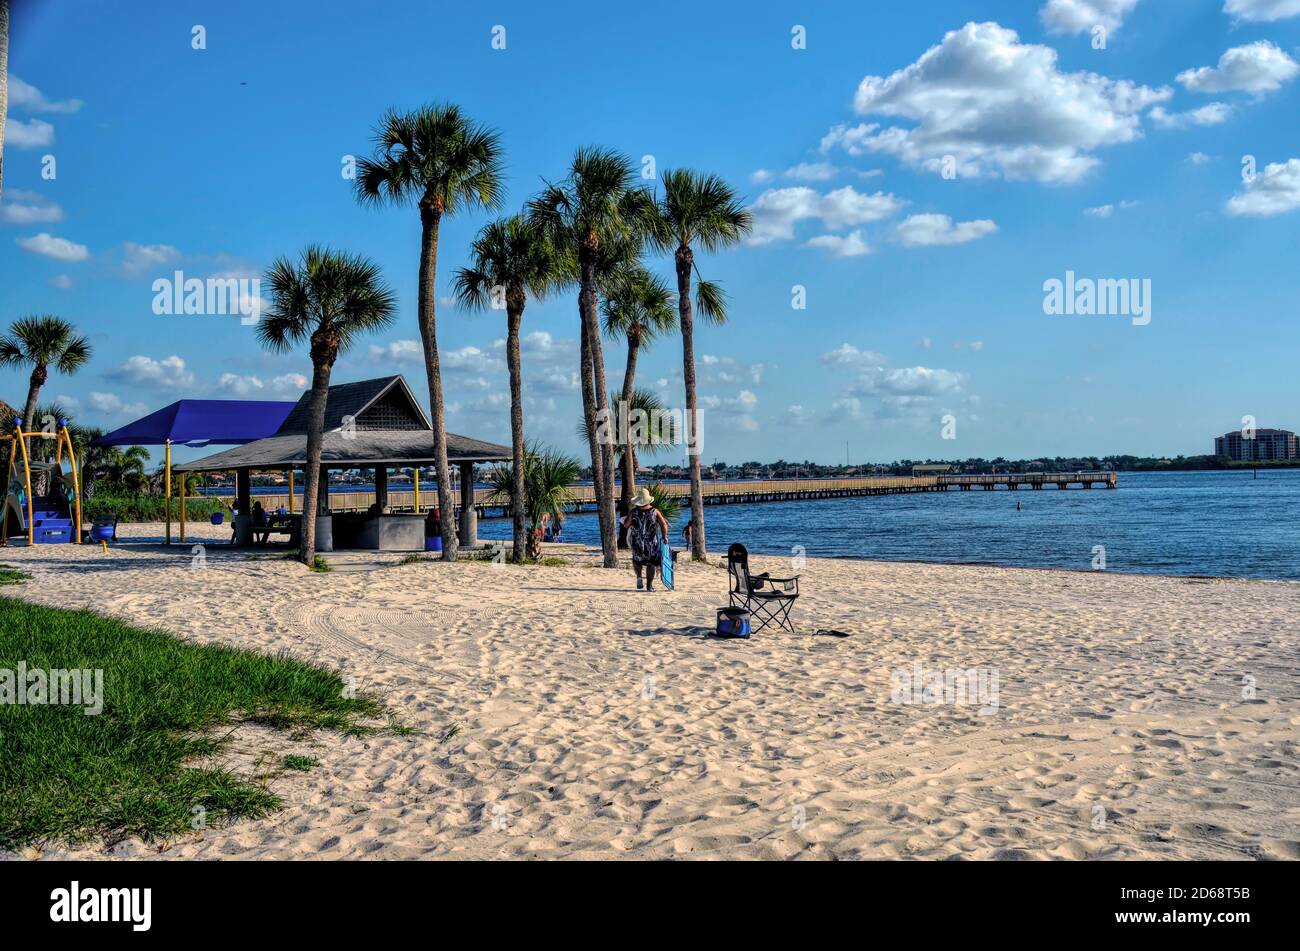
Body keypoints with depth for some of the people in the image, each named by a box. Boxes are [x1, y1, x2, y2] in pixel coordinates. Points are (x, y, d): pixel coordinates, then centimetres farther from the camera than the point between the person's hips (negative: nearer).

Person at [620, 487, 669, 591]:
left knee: (637, 560, 23)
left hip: (637, 543, 0)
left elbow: (626, 524, 1)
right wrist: (665, 537, 2)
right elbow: (664, 525, -9)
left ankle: (639, 577, 0)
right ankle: (649, 585, 8)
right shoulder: (655, 511, -6)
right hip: (651, 543, 0)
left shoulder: (633, 512, -7)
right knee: (651, 563, 11)